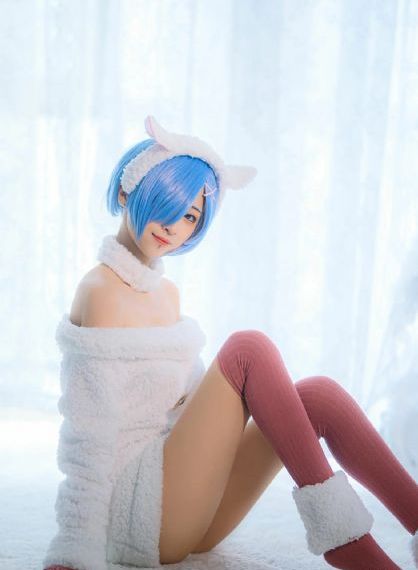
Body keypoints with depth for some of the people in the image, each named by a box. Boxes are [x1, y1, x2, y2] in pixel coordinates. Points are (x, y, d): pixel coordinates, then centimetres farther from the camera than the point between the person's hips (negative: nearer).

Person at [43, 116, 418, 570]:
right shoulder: (101, 290, -11)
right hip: (131, 504, -8)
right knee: (247, 349, -21)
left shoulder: (167, 292, 15)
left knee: (318, 395, -10)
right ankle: (333, 524, -21)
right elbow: (89, 436, -17)